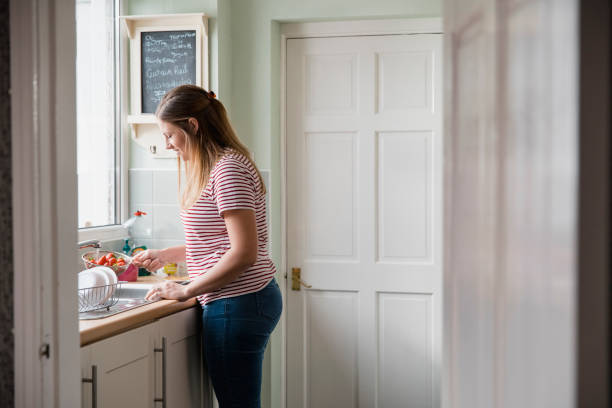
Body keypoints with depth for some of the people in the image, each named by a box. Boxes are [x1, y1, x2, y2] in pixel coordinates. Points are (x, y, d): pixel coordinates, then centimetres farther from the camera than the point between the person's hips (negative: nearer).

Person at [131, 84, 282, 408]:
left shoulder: (228, 169, -15)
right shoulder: (217, 167, 17)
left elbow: (244, 252, -22)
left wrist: (186, 290, -14)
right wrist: (165, 255, 21)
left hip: (237, 305, -10)